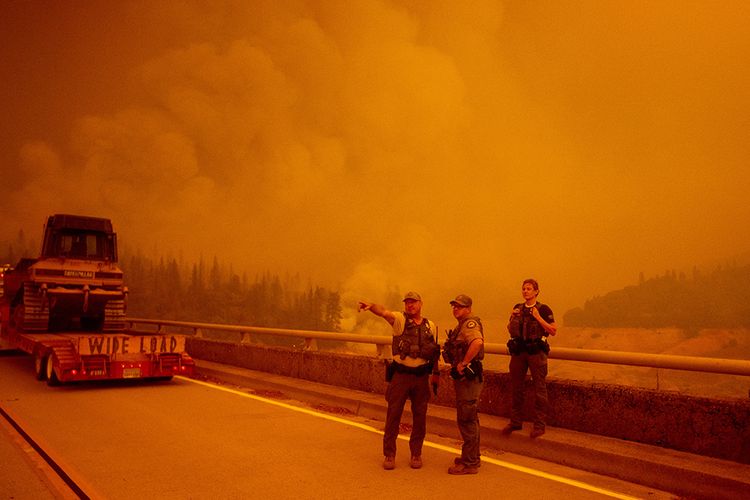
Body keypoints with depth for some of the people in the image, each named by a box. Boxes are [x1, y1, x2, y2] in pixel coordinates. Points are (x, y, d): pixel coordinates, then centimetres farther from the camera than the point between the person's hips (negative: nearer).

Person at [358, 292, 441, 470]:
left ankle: (416, 453, 24)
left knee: (420, 416, 8)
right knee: (393, 414, 1)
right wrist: (371, 306, -43)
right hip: (400, 374, -2)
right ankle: (389, 454, 14)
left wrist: (436, 373, 10)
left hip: (421, 376, 2)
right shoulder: (399, 320, -2)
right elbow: (384, 312, -23)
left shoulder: (431, 326, 8)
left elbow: (435, 352, 14)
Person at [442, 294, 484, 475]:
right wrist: (455, 365, 16)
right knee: (469, 420, 18)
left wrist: (463, 363, -29)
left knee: (467, 421, -5)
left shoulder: (470, 324, -16)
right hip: (463, 378, 11)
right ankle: (471, 457, 30)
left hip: (468, 378, -11)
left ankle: (469, 463, 3)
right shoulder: (461, 325, 17)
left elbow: (477, 342, -37)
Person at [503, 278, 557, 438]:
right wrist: (512, 318, -1)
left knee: (539, 389, -1)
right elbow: (510, 330, 18)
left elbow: (553, 331, -8)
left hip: (536, 352, -5)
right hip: (518, 351, 5)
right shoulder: (518, 308, 12)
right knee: (516, 388, 10)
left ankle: (539, 425, 7)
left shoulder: (543, 309, -2)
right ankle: (515, 422, 21)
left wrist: (538, 318, -15)